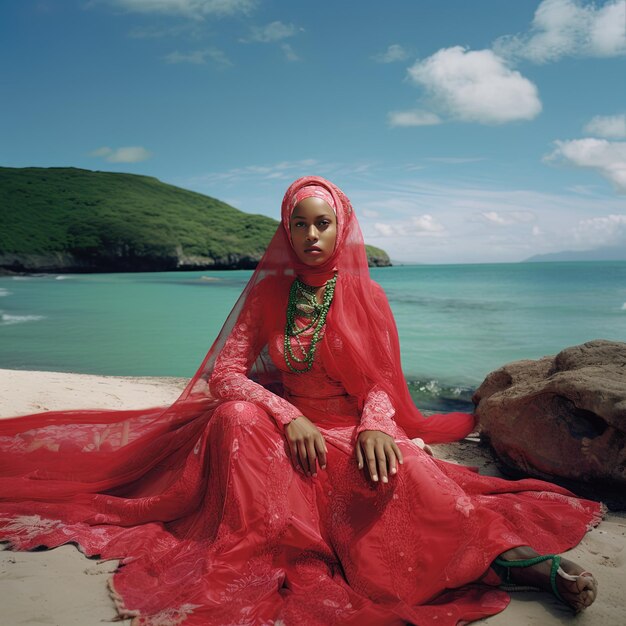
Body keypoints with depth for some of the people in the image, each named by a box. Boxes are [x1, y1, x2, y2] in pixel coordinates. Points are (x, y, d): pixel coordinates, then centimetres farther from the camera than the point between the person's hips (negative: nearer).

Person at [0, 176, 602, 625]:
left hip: (353, 430, -1)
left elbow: (382, 382, 0)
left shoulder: (366, 296, -1)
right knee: (236, 418, -31)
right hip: (282, 424, 1)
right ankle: (259, 567, -32)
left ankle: (507, 555, -27)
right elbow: (227, 373, -7)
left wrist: (375, 424, -24)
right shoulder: (268, 292, 0)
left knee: (403, 472, -34)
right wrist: (287, 417, -23)